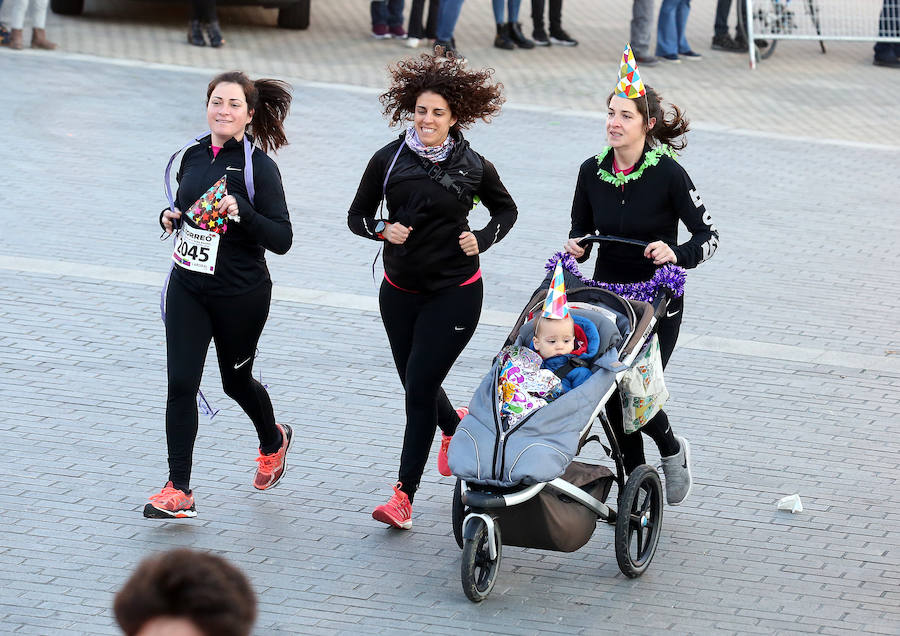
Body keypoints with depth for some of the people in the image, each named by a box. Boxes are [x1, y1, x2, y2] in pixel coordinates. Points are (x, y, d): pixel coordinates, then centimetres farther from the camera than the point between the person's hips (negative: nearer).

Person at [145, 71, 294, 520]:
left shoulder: (259, 166, -13)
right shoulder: (193, 155, 3)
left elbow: (282, 240, -17)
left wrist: (241, 210, -31)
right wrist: (171, 217, -1)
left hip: (240, 296, -4)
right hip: (187, 289, 4)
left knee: (236, 381, 14)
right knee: (181, 384, -5)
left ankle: (273, 441, 46)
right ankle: (178, 492, -1)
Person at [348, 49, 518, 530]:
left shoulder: (474, 167, -5)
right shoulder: (389, 160, -3)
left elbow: (506, 210, 13)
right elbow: (358, 215, 5)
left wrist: (483, 239, -6)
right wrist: (383, 230, -15)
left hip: (455, 292, -3)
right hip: (400, 290, 3)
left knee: (420, 386, -10)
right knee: (414, 382, 15)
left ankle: (404, 494, -7)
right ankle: (455, 427, 50)